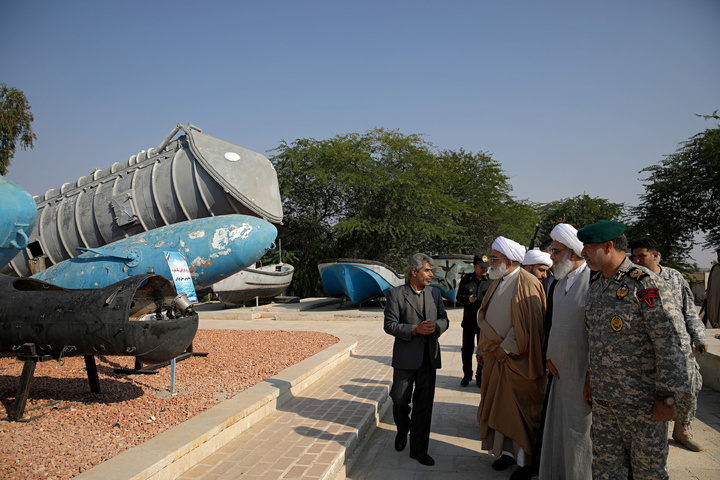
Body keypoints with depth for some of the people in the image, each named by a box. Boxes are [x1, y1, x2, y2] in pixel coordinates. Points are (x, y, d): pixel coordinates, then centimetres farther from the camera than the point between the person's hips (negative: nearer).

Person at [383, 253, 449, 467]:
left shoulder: (435, 293, 8)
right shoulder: (396, 294, -7)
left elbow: (444, 320, 10)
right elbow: (390, 325, -10)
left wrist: (435, 326, -13)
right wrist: (415, 329, -21)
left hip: (429, 357, 4)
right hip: (405, 357, -3)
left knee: (424, 405, 8)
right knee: (399, 401, 4)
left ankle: (418, 449, 21)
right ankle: (402, 431, 36)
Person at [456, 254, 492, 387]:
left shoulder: (491, 281, 0)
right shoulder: (466, 279, 2)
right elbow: (459, 297, 5)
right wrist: (468, 299, -14)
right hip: (469, 321, 1)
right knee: (467, 349, 9)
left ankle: (480, 376, 22)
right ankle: (467, 375, 25)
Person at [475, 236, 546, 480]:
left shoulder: (527, 284, -15)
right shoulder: (498, 283, 9)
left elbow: (527, 325, -19)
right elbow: (487, 319, 15)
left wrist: (506, 348, -15)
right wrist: (483, 349, 12)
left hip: (516, 360, -8)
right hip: (496, 358, 8)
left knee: (520, 411, 3)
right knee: (499, 406, 14)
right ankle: (507, 451, 29)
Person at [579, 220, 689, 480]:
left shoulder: (646, 284, -16)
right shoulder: (595, 283, 8)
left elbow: (669, 343, -17)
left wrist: (666, 397, -16)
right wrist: (590, 378, 16)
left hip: (642, 400, -6)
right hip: (602, 396, 7)